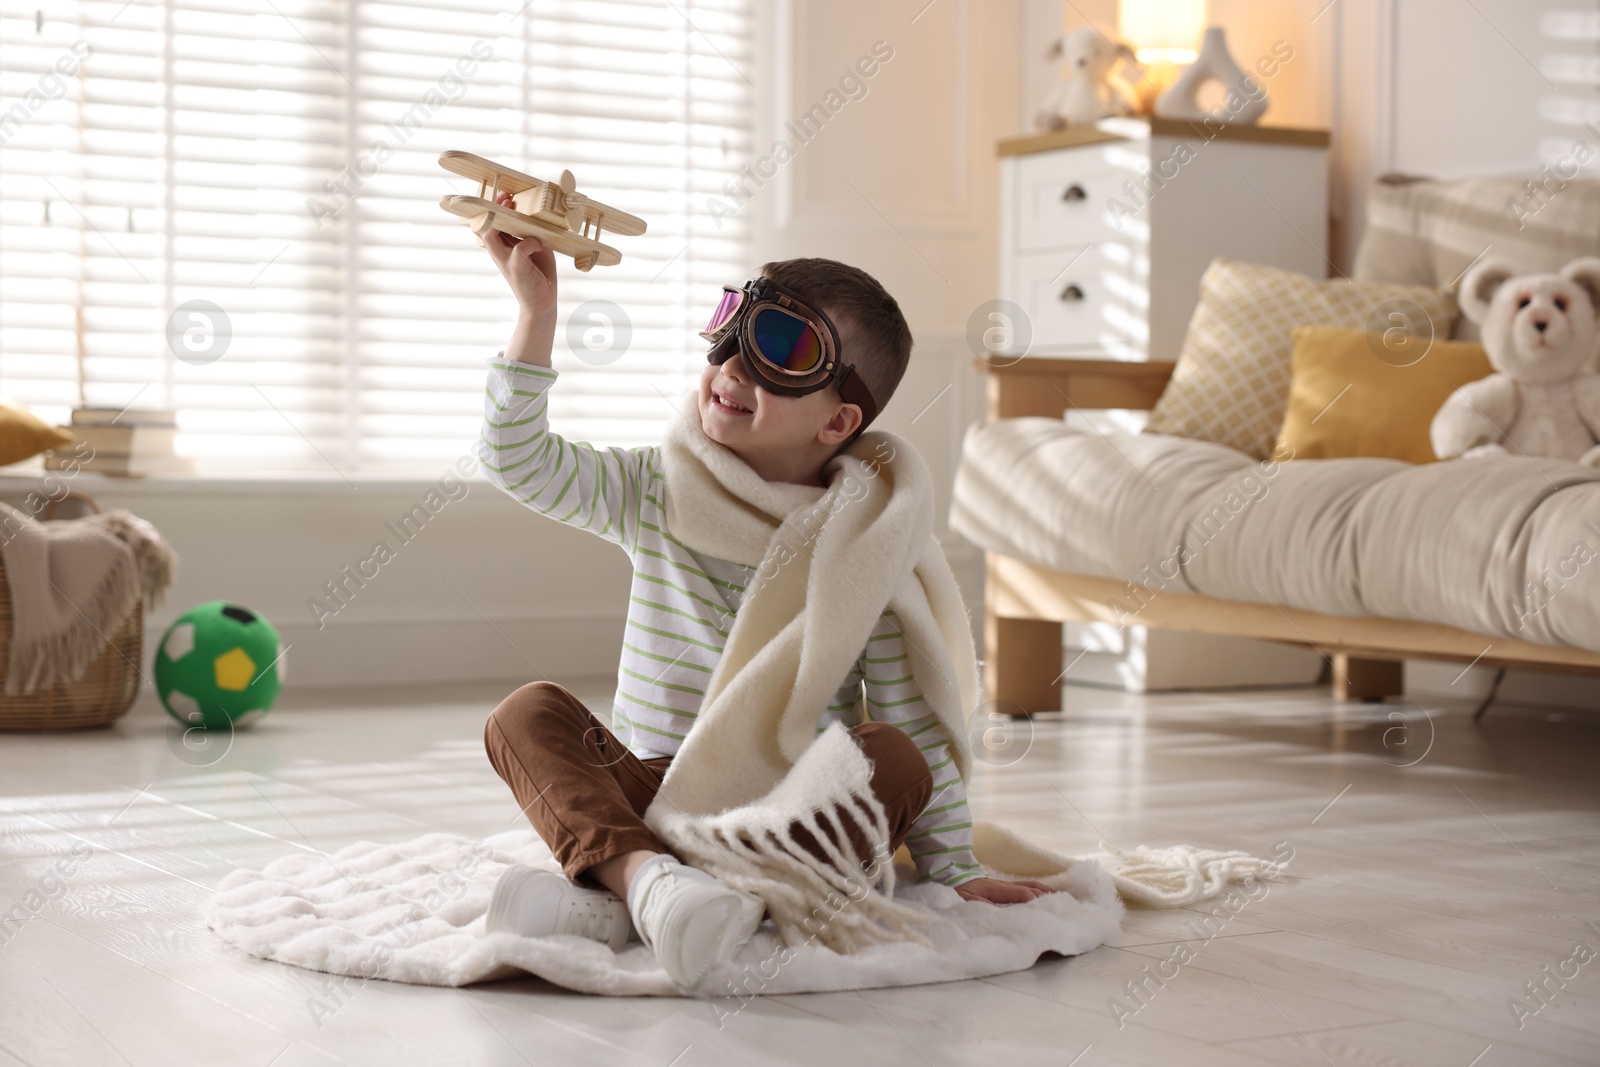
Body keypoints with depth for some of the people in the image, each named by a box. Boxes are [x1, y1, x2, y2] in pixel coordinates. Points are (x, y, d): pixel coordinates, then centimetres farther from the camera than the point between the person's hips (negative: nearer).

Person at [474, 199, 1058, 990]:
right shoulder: (653, 493, 4)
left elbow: (915, 717, -4)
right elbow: (521, 462, -5)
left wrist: (957, 871, -7)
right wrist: (536, 309, -12)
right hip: (647, 798, 2)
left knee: (897, 760, -30)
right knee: (527, 712, -20)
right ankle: (643, 874, -49)